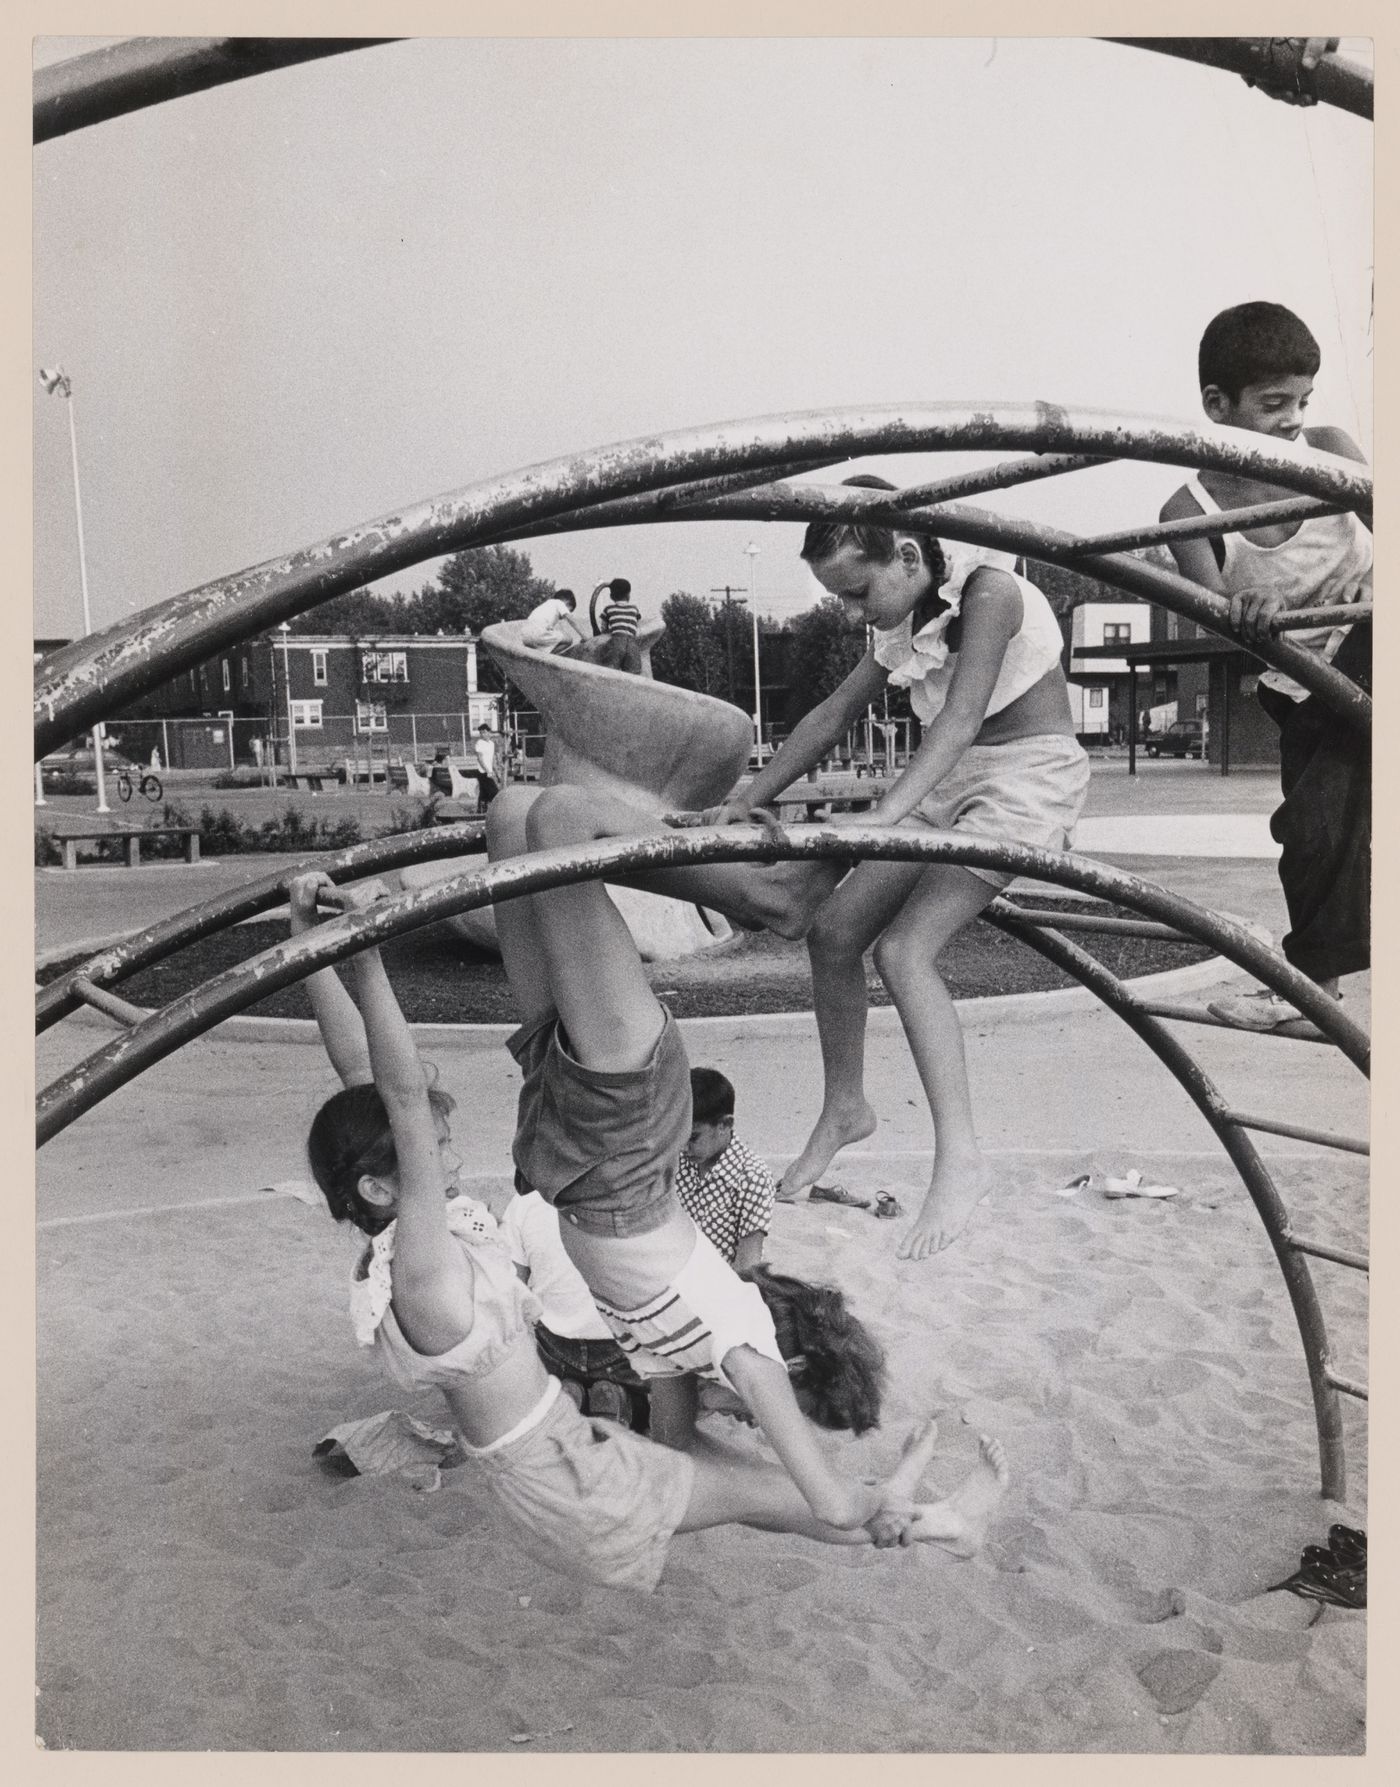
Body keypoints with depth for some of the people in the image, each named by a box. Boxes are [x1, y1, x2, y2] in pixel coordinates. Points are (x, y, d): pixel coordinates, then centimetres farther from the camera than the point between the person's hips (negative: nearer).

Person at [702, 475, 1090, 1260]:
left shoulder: (986, 589, -19)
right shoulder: (901, 627, 5)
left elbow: (961, 717, -31)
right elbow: (834, 714, 12)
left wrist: (885, 815, -43)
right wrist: (745, 801, 8)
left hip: (1031, 771, -8)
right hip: (952, 781, 8)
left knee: (905, 948, -23)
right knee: (834, 931, 0)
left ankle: (962, 1159, -21)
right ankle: (846, 1107, 18)